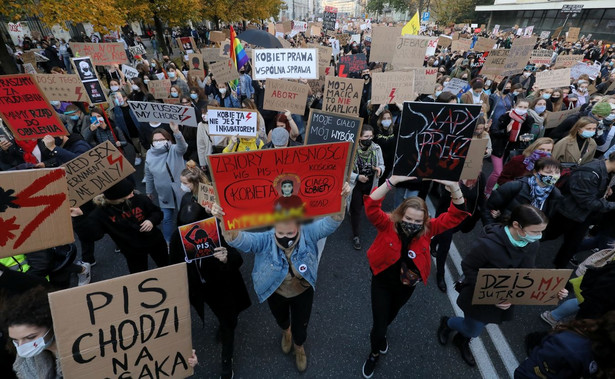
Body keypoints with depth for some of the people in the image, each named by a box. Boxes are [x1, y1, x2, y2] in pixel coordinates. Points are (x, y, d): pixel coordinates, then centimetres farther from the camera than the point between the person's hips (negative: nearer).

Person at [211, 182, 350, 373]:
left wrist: (341, 198, -59)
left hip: (303, 293, -1)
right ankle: (286, 332, 72)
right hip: (276, 294, 1)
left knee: (300, 327, 23)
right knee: (281, 320, 33)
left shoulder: (308, 234, -29)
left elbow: (331, 222, -39)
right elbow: (237, 239, -44)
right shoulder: (265, 241, -32)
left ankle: (299, 346, 61)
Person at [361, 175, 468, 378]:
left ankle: (381, 332, 67)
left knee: (390, 315, 31)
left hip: (407, 285, 4)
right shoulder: (387, 225, -27)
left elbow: (457, 215, -25)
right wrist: (392, 182, -54)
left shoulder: (428, 229, -19)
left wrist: (454, 188, -41)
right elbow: (371, 205, -44)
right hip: (382, 282, -3)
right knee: (379, 323, 5)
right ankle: (375, 352, 40)